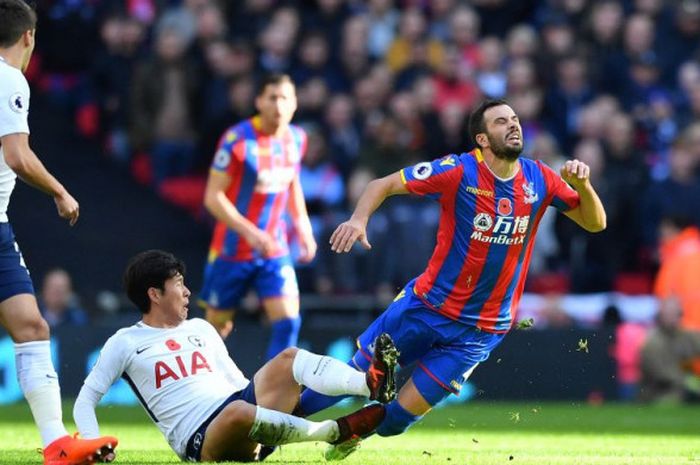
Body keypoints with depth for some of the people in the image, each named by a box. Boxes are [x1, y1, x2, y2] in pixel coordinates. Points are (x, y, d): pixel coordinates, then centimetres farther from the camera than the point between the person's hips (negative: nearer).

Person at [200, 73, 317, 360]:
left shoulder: (297, 139, 2)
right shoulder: (237, 139, -17)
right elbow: (213, 197, -17)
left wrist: (303, 228, 11)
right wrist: (249, 232, -27)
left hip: (275, 250, 4)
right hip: (232, 250, -4)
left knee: (289, 321, -14)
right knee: (217, 326, 9)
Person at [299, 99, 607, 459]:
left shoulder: (539, 180, -3)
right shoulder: (459, 172, -14)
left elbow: (595, 223, 3)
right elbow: (384, 185, -11)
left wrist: (582, 185, -17)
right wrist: (359, 219, -30)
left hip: (479, 331, 2)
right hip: (425, 307, -2)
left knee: (399, 416, 1)